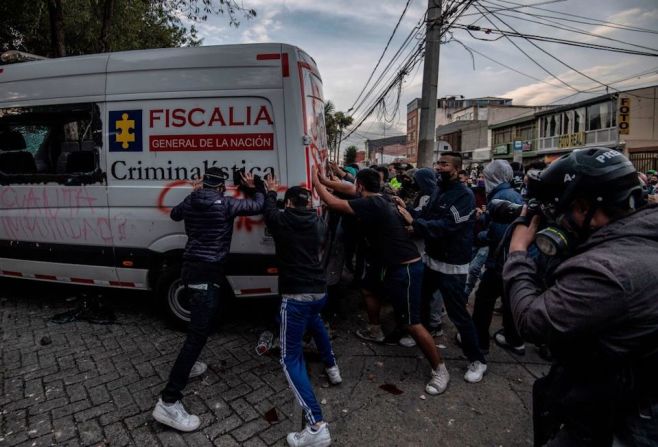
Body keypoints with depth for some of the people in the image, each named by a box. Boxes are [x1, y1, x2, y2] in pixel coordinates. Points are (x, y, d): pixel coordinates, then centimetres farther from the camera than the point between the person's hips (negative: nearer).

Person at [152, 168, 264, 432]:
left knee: (200, 325, 28)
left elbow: (174, 214, 30)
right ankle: (168, 402, -9)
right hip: (207, 272, -9)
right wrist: (252, 188, 13)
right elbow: (257, 206, -2)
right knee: (199, 332, -9)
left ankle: (186, 366, 43)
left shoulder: (191, 201, 9)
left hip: (191, 267, 9)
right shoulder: (225, 203, -10)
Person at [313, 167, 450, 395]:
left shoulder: (370, 204, -20)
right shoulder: (381, 199, 9)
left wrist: (316, 182, -4)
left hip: (406, 268, -10)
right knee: (369, 288, 28)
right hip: (392, 264, 10)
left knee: (411, 323, -5)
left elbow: (333, 203, -19)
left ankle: (440, 369, 10)